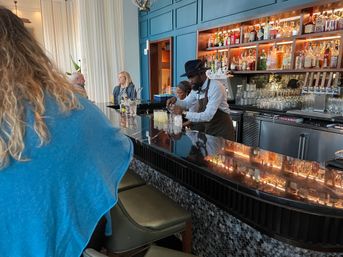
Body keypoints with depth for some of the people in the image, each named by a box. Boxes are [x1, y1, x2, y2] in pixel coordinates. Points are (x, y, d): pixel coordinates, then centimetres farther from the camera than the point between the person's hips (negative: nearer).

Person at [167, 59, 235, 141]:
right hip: (207, 128, 7)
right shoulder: (197, 87, -2)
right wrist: (175, 101, -9)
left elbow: (207, 116, -30)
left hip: (221, 129, -6)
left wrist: (184, 113, -33)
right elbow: (186, 103, 12)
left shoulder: (216, 87, -24)